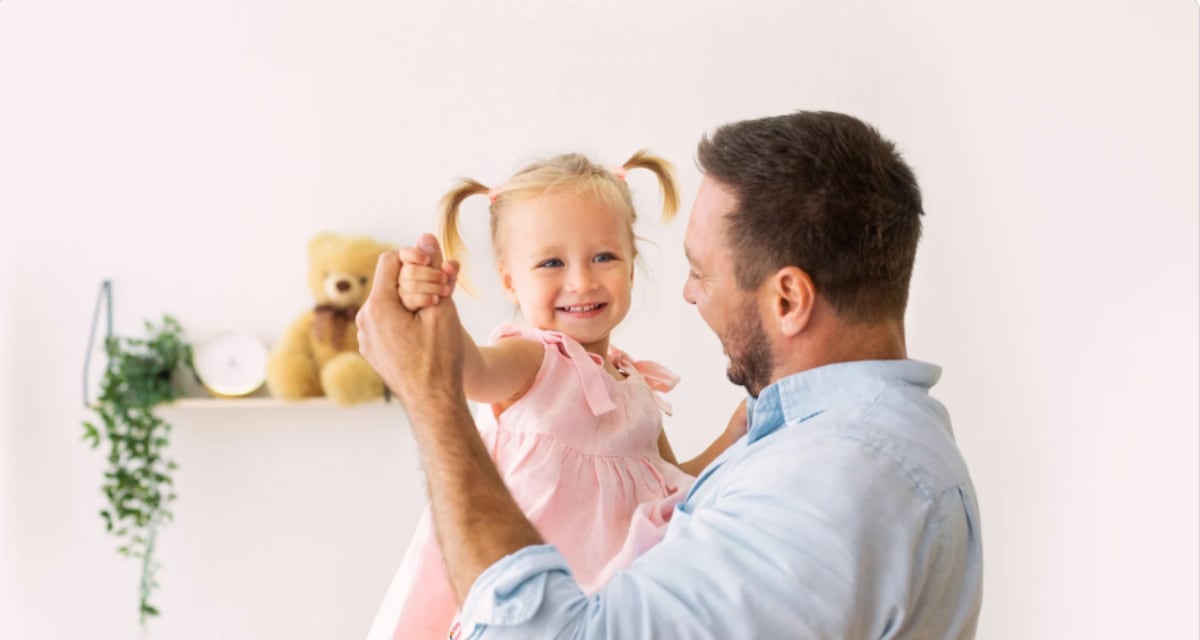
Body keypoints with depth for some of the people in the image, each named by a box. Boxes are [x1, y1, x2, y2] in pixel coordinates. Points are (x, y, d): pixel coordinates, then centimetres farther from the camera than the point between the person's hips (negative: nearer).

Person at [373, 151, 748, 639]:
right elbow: (472, 371, -33)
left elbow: (673, 488, 23)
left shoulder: (640, 385, 11)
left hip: (620, 600, 6)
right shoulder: (531, 360, -9)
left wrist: (732, 439, 8)